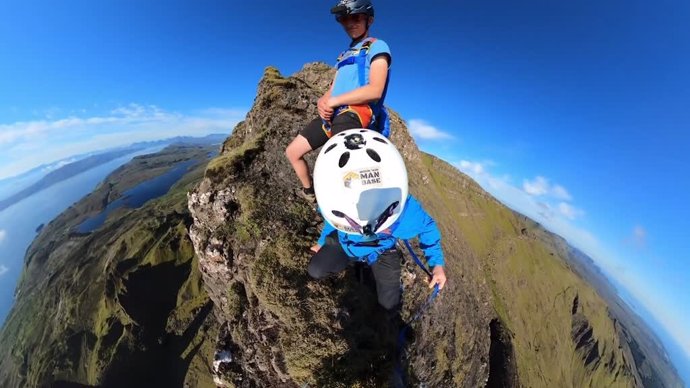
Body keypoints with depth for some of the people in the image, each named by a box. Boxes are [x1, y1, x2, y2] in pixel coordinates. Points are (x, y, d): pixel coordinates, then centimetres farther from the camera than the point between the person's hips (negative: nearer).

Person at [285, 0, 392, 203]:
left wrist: (333, 101, -11)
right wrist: (322, 102, -5)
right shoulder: (344, 55, 30)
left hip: (354, 115, -8)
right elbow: (331, 90, 21)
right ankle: (309, 193, 25)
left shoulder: (377, 47, 5)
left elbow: (375, 90, -12)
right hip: (331, 115, 8)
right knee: (292, 151, 9)